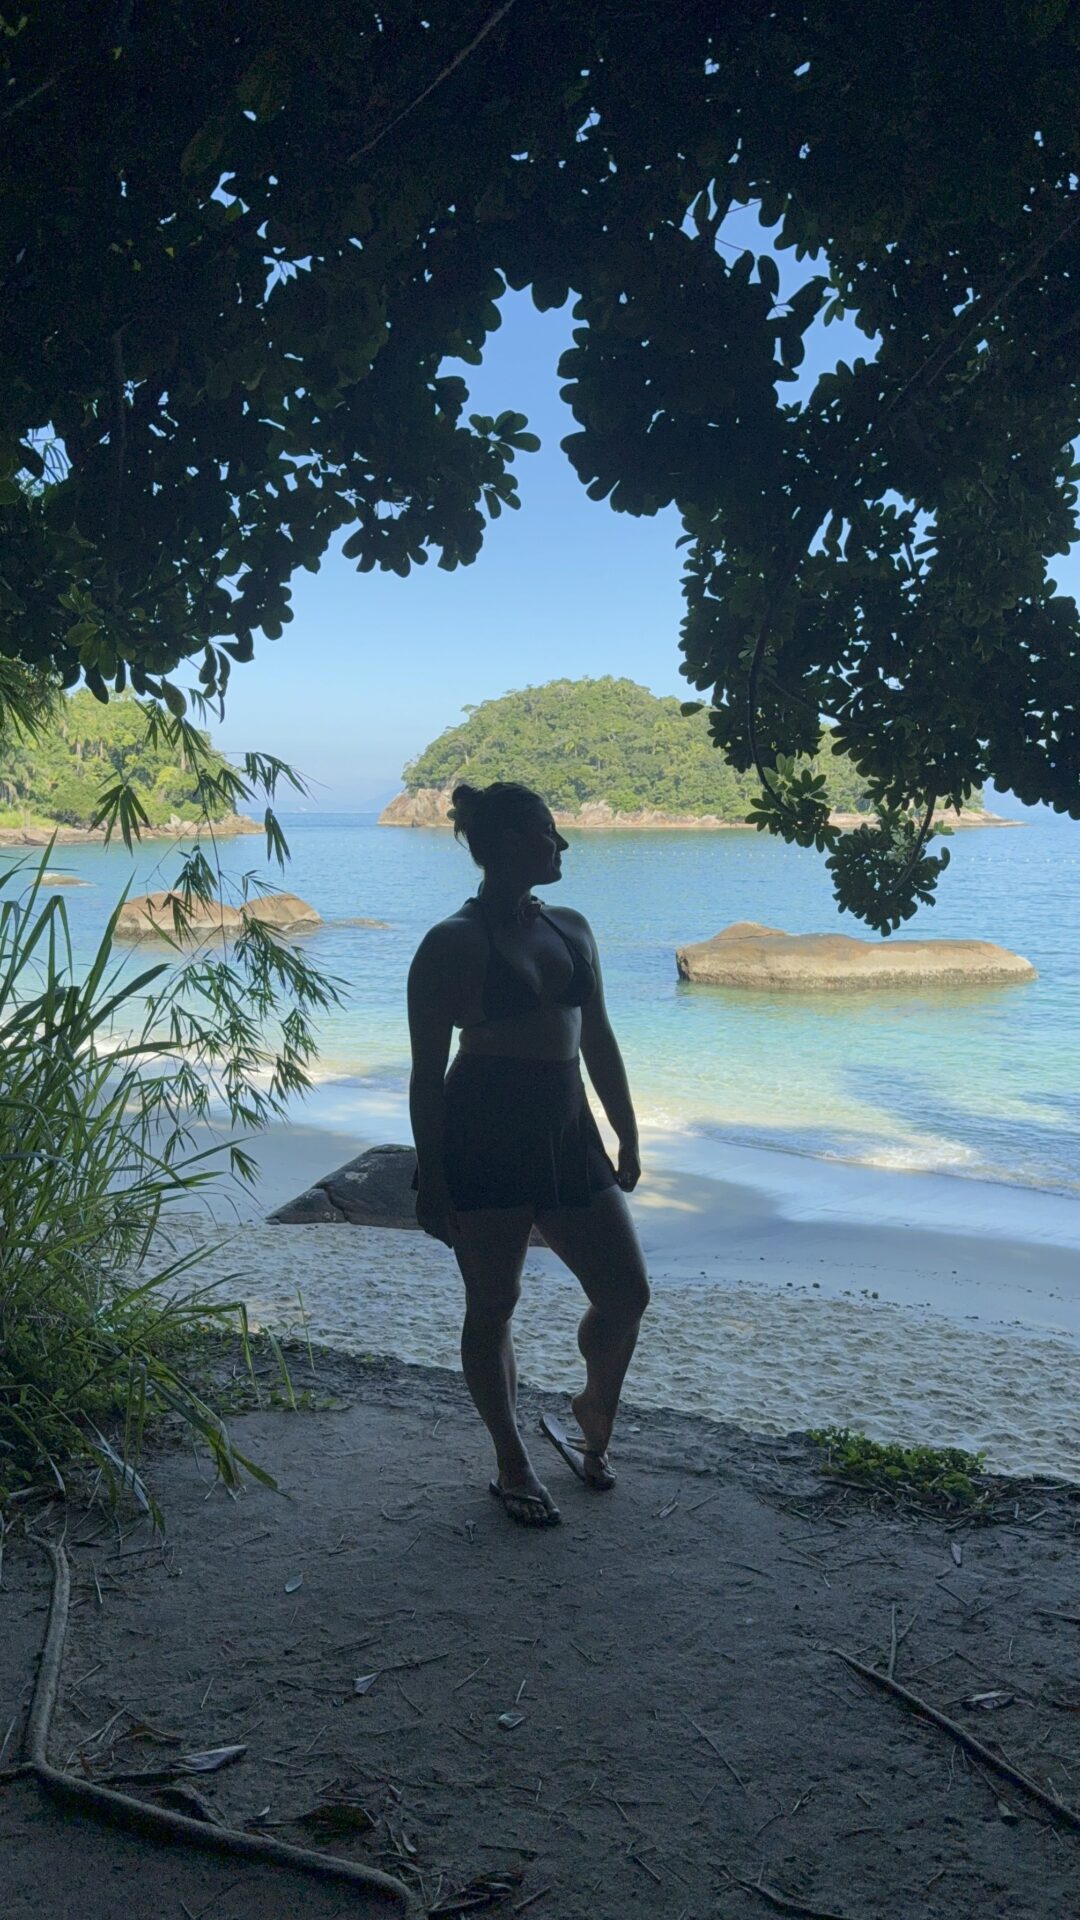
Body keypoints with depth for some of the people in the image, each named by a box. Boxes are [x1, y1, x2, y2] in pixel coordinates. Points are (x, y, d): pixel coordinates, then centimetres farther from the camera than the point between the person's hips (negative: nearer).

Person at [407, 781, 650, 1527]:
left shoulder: (571, 928, 10)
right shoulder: (453, 943, -9)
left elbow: (598, 1039, 16)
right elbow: (427, 1070, -9)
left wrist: (627, 1136, 16)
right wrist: (431, 1180, -11)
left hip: (567, 1137, 6)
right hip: (484, 1143, -6)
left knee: (627, 1294, 7)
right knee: (493, 1305, 8)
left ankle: (595, 1410, 35)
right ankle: (513, 1464, 26)